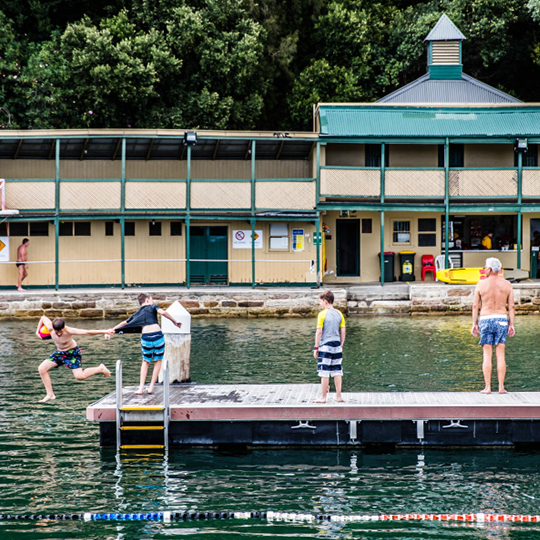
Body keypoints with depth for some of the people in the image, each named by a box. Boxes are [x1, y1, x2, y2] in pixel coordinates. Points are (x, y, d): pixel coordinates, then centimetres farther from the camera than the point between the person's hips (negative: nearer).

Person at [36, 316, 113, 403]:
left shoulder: (69, 331, -34)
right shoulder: (50, 328, -23)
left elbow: (87, 332, -36)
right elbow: (43, 318, -1)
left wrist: (104, 331, -39)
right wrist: (38, 331, 3)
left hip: (72, 352, -5)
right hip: (59, 352, 6)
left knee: (79, 376, -20)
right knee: (42, 369, -6)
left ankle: (100, 369, 5)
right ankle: (50, 394, 3)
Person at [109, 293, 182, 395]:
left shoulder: (137, 313, 21)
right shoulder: (152, 307, 11)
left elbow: (125, 323, 23)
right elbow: (163, 312, -9)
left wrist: (112, 330, 31)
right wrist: (175, 322, -2)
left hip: (146, 338, 3)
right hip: (158, 336, -3)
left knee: (146, 362, 21)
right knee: (158, 361, 16)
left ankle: (141, 387, 11)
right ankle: (151, 387, 12)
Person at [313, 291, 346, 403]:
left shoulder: (322, 314, -8)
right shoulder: (339, 314, 7)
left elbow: (319, 332, -10)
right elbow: (343, 332, 8)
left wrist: (316, 347, -4)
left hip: (325, 346, -5)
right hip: (337, 346, 5)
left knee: (324, 372, -2)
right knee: (337, 371, 9)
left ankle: (323, 397, 1)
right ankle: (339, 396, 11)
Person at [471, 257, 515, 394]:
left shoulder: (481, 284, -3)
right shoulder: (507, 285, 2)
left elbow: (475, 305, -1)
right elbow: (511, 306, 2)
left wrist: (474, 324, 5)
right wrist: (511, 325, 6)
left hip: (485, 320, -1)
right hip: (502, 320, 2)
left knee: (487, 355, 1)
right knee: (500, 355, 4)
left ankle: (487, 387, -2)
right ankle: (501, 387, 1)